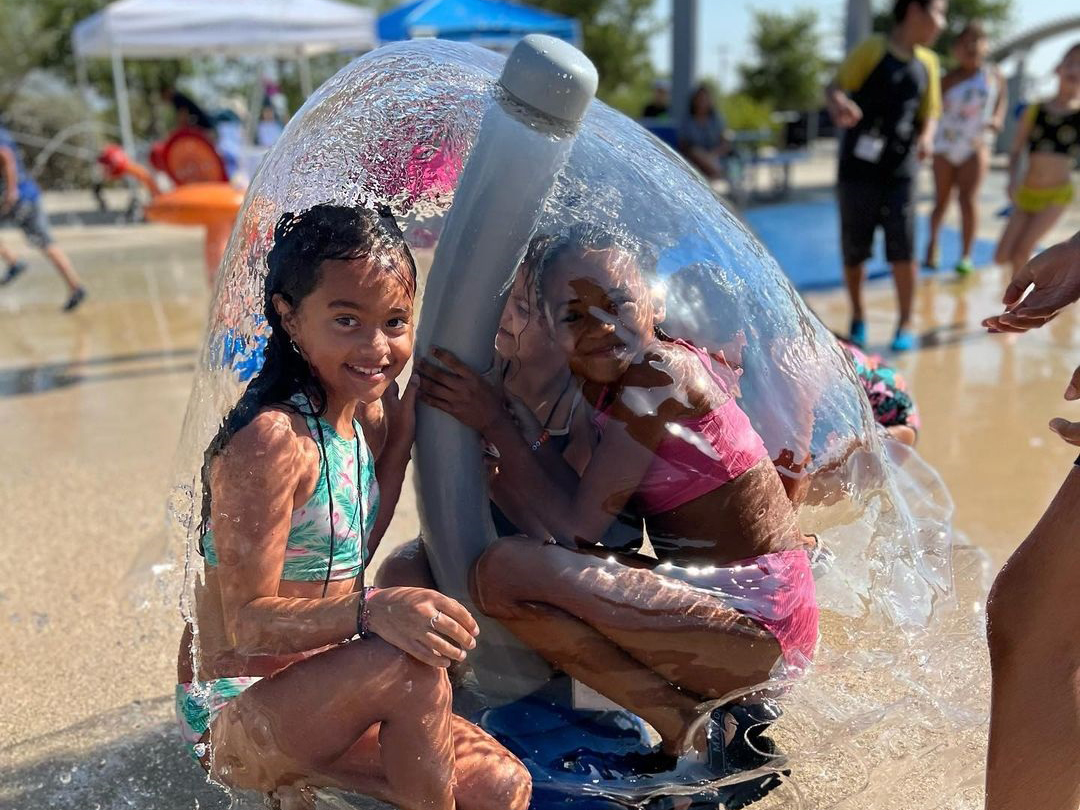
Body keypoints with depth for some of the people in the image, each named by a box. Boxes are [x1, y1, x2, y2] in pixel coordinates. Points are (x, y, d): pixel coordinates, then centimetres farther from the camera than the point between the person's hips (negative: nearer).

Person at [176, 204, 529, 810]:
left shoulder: (348, 418, 2)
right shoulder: (271, 438, -25)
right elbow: (247, 621, -24)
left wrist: (403, 431, 4)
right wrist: (372, 610, -41)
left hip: (311, 691, 8)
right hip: (234, 714, -8)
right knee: (408, 667, -35)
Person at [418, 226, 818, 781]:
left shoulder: (661, 372, -16)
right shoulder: (610, 383, 10)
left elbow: (578, 526, -15)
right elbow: (584, 527, 9)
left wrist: (495, 424, -9)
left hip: (754, 621, -10)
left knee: (503, 570, -18)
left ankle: (686, 728, -6)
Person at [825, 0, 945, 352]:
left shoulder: (928, 62, 10)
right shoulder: (871, 49, -5)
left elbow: (929, 114, 16)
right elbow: (834, 88, -12)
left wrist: (926, 137, -7)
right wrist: (838, 106, -36)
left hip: (901, 172, 3)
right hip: (857, 169, -3)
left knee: (902, 249, -3)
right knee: (854, 250, 4)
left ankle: (905, 324, 10)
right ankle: (857, 318, 23)